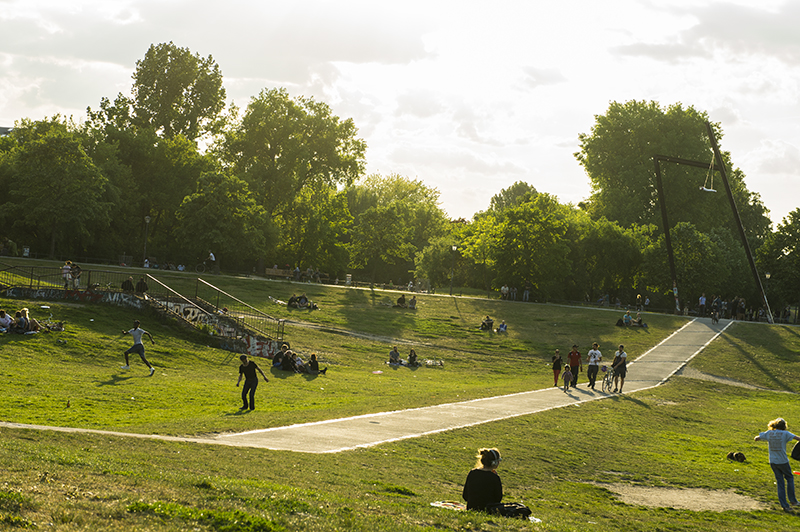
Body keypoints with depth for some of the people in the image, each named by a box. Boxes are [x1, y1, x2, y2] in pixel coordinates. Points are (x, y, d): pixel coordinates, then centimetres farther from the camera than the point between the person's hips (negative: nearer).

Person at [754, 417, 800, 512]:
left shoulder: (769, 433, 1)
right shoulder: (785, 434, -9)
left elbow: (756, 438, 9)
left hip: (773, 462, 3)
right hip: (783, 461, -3)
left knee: (780, 483, 9)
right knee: (789, 478, 19)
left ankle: (784, 505, 7)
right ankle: (792, 500, 20)